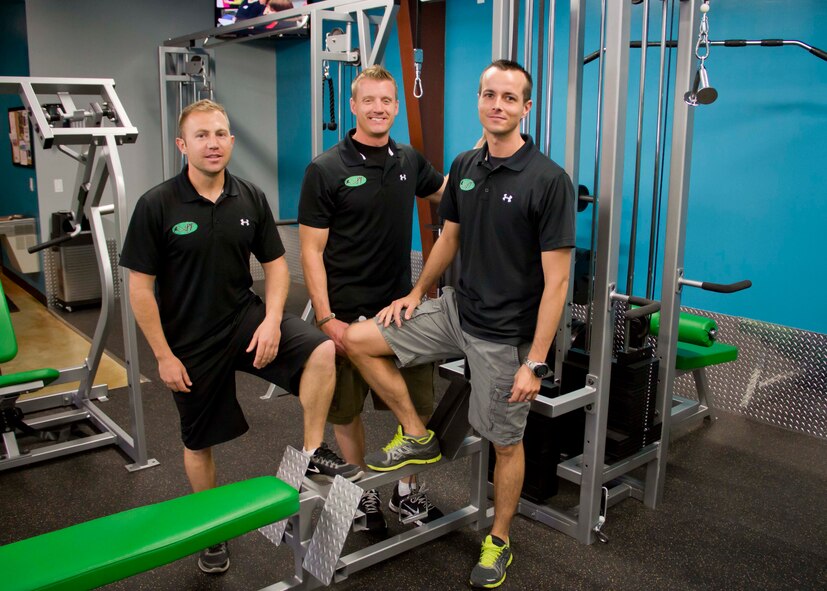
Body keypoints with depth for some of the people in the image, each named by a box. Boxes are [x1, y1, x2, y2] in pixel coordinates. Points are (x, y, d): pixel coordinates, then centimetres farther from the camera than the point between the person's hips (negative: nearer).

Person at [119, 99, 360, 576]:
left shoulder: (251, 199, -3)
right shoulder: (157, 206, -12)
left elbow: (276, 265, 3)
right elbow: (141, 287, -9)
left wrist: (272, 321, -12)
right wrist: (163, 355, -10)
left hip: (244, 315, 2)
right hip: (191, 340, -2)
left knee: (321, 351, -24)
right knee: (200, 441, 13)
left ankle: (313, 453, -5)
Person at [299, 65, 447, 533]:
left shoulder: (409, 161, 5)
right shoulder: (326, 170, -10)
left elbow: (449, 192, 25)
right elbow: (312, 250, -10)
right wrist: (327, 318, -17)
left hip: (401, 306, 4)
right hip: (347, 314, -4)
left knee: (418, 405, 9)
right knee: (347, 410, 10)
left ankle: (408, 491, 28)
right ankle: (363, 493, 31)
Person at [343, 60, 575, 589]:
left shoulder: (548, 180, -19)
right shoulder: (464, 168, 2)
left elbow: (556, 279, -19)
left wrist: (535, 362, -20)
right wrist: (417, 293, 16)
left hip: (506, 334, -6)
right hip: (456, 310, 6)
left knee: (506, 442, 10)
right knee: (358, 339, 2)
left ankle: (500, 541, 34)